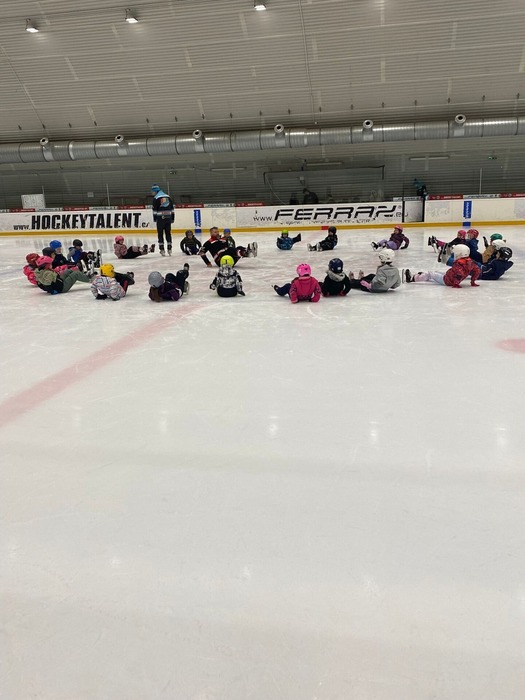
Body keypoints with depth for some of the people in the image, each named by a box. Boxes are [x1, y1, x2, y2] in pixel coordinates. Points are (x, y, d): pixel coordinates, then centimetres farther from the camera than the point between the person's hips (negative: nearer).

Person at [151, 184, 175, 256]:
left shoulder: (156, 198, -6)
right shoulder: (168, 197, 12)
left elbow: (154, 210, -8)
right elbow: (172, 208, 13)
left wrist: (154, 219, -1)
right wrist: (172, 218, 18)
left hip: (160, 218, -5)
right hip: (168, 218, 5)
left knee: (160, 234, 2)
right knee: (168, 233, 11)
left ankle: (162, 249, -1)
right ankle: (169, 249, 10)